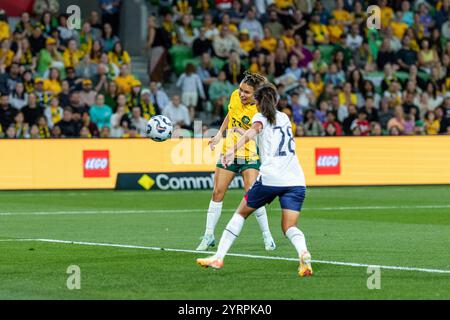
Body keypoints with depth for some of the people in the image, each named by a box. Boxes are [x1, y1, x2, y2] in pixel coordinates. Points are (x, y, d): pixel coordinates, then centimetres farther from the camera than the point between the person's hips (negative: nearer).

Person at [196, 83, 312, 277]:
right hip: (296, 180, 4)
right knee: (289, 227, 3)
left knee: (241, 213, 15)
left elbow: (253, 131, -18)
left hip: (271, 178, -4)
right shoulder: (284, 118, 23)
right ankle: (303, 253, -29)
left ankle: (218, 257, 14)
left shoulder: (260, 117, 6)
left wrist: (233, 149, -34)